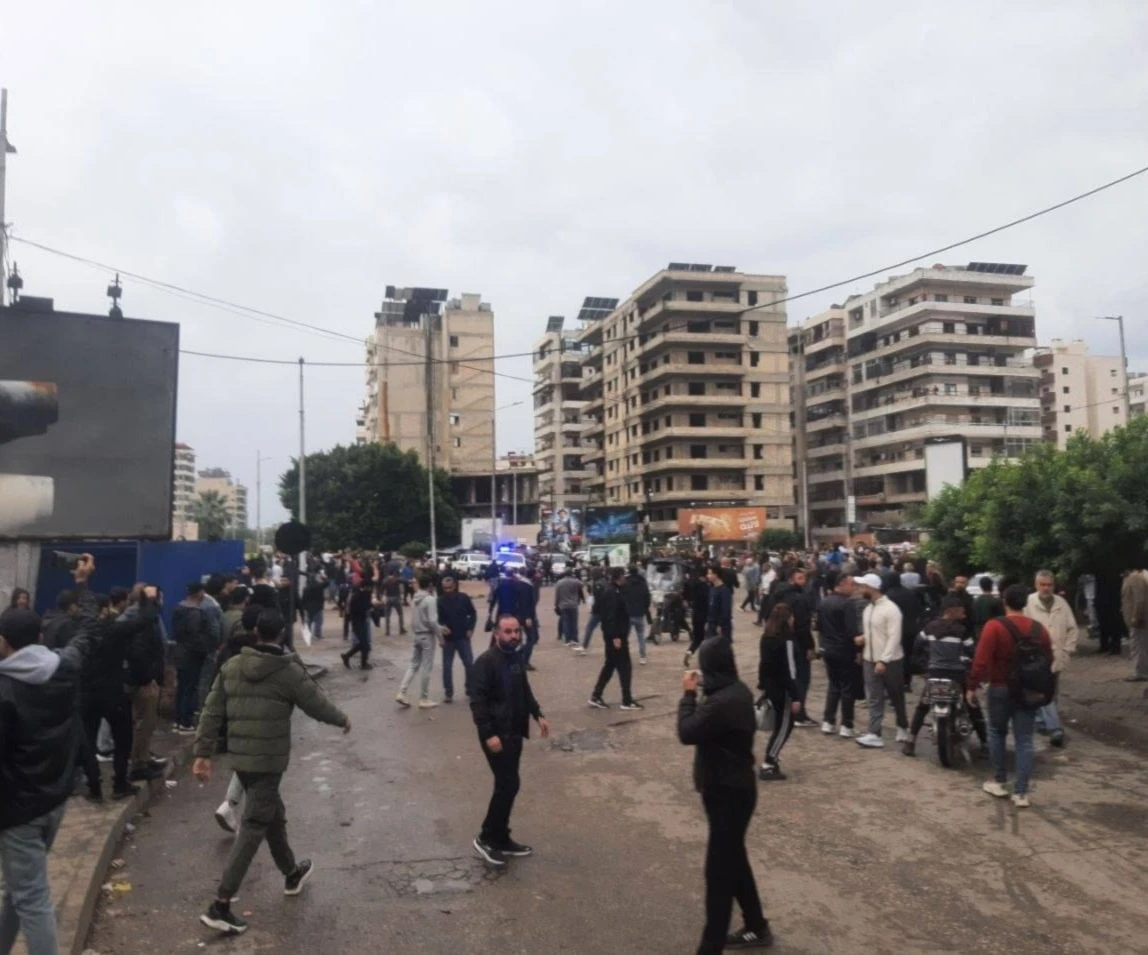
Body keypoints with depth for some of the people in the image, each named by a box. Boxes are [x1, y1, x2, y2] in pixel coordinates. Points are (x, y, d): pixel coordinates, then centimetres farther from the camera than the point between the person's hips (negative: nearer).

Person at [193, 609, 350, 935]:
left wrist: (203, 753, 7)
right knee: (254, 827, -1)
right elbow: (318, 705, -3)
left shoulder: (231, 666, 2)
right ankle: (220, 905, -4)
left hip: (239, 757, 7)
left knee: (272, 814, 23)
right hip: (269, 760, -6)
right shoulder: (289, 671, -12)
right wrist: (343, 719, 15)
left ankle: (291, 873, 41)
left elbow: (212, 713, 3)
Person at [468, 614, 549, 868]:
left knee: (507, 785, 13)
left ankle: (501, 840, 25)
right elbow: (477, 701, -21)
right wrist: (488, 734, -25)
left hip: (514, 732, 8)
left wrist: (537, 715, 14)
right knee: (508, 785, -8)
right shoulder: (486, 661, -18)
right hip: (496, 734, -8)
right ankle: (486, 839, 7)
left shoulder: (515, 658, 7)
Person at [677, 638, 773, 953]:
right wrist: (699, 693, 0)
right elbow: (707, 726, 12)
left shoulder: (722, 702, -28)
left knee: (719, 870, 0)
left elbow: (687, 733, -23)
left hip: (727, 793, -10)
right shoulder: (737, 691, 3)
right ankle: (757, 928, 37)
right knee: (733, 860, 23)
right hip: (734, 787, 10)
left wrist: (689, 694, -12)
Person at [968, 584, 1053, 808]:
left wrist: (972, 686, -9)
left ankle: (999, 782, 21)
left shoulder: (994, 626, -13)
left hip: (1001, 689, -3)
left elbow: (981, 661, -17)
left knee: (997, 733, 16)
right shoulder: (1039, 629, 2)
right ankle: (1021, 792, 3)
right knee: (1024, 740, 5)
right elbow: (1048, 662, 11)